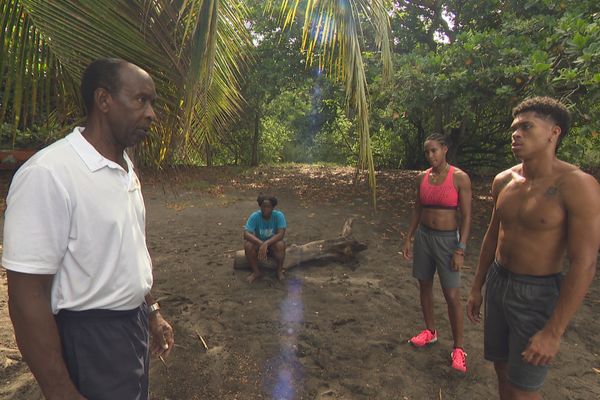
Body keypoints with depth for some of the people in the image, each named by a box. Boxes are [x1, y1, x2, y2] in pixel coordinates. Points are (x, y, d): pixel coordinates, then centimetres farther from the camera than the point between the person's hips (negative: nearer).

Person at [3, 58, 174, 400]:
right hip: (88, 339, -8)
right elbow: (27, 297, -22)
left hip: (134, 323, 8)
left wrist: (151, 310, 15)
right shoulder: (48, 174, -23)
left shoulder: (127, 168, 4)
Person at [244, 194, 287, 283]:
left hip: (273, 244, -1)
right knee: (247, 245, -30)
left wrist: (266, 244, -44)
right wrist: (260, 244, -45)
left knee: (280, 245, -35)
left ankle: (279, 271, -8)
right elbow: (246, 234, -29)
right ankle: (256, 272, -7)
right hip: (258, 244, 1)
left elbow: (281, 234, -31)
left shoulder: (279, 215, -21)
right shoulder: (254, 216, -20)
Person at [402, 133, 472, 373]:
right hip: (423, 236, 5)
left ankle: (458, 348, 13)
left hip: (447, 239, -5)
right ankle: (430, 331, 35)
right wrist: (408, 239, 9)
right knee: (425, 286, 15)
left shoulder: (460, 178, -12)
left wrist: (460, 250, -16)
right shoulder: (422, 177, 3)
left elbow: (466, 216, -12)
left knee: (452, 295, -3)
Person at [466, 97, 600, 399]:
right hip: (497, 283, 6)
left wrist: (553, 332, -19)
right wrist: (477, 287, 14)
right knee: (502, 367, 19)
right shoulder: (504, 180, 0)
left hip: (537, 295, -6)